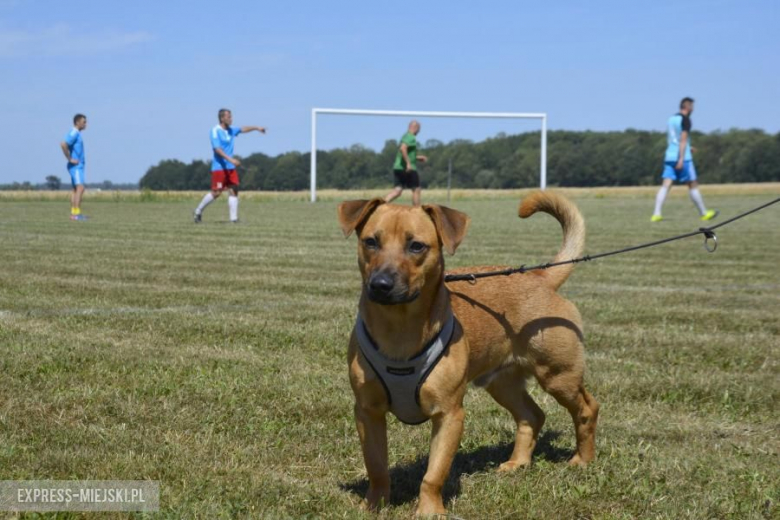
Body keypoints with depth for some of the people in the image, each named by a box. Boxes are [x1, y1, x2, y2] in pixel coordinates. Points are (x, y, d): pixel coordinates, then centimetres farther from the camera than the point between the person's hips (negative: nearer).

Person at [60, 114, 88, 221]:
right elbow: (63, 145, -28)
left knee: (76, 189, 9)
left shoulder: (77, 134, 17)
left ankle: (73, 213, 10)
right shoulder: (74, 133, -14)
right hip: (76, 166, -10)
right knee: (80, 188, -16)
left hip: (78, 166, 10)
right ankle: (76, 213, -21)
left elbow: (65, 145, 32)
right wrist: (70, 159, -20)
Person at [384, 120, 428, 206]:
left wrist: (417, 157, 29)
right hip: (408, 169, -9)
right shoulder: (411, 138, -11)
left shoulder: (405, 136, 20)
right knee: (416, 190, 3)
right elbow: (402, 148, -28)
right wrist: (408, 163, -29)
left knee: (397, 190, 2)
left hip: (398, 168, 9)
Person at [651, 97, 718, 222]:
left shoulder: (671, 119, 16)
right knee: (693, 185, 4)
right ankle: (704, 213, 15)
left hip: (669, 157, 6)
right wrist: (681, 159, -20)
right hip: (683, 158, -6)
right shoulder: (685, 119, -7)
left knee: (665, 185, -2)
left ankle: (656, 214, -15)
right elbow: (683, 139, -15)